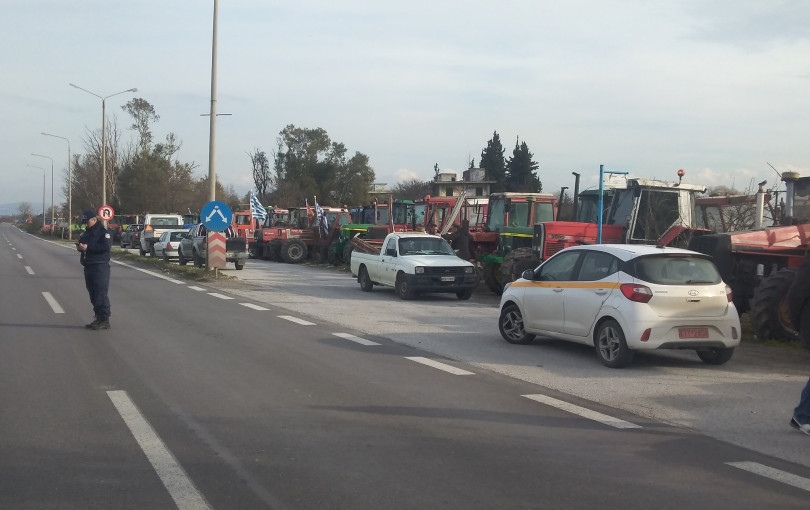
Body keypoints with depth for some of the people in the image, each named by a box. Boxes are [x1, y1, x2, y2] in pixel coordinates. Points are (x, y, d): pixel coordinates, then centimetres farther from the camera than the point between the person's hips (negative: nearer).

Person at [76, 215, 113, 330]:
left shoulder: (103, 231, -8)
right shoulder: (87, 232, 19)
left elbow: (106, 246, -21)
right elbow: (81, 242, 26)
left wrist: (88, 247, -22)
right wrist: (79, 246, 1)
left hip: (100, 267, -9)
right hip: (88, 266, 9)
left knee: (100, 294, -12)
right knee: (93, 294, 11)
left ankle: (104, 320, -10)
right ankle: (99, 318, 17)